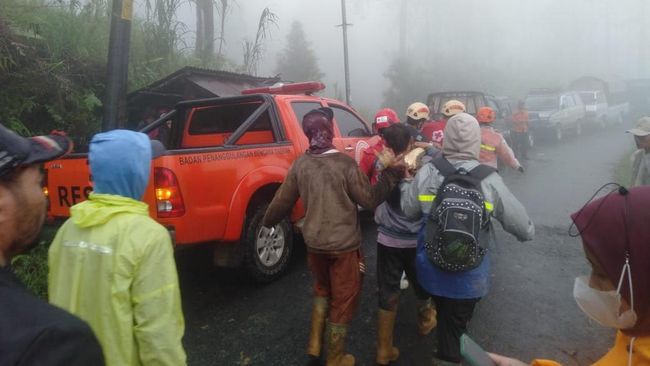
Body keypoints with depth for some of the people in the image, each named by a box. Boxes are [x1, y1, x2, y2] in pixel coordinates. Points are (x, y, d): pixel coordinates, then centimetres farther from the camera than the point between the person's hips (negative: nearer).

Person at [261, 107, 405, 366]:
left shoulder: (300, 164, -4)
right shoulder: (344, 163, -18)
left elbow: (282, 200, 5)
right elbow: (370, 199, -14)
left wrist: (267, 223, 21)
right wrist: (391, 172, -7)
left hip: (314, 242, 5)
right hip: (344, 244, -5)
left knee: (322, 289, 29)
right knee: (343, 300, 13)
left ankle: (314, 344, 32)